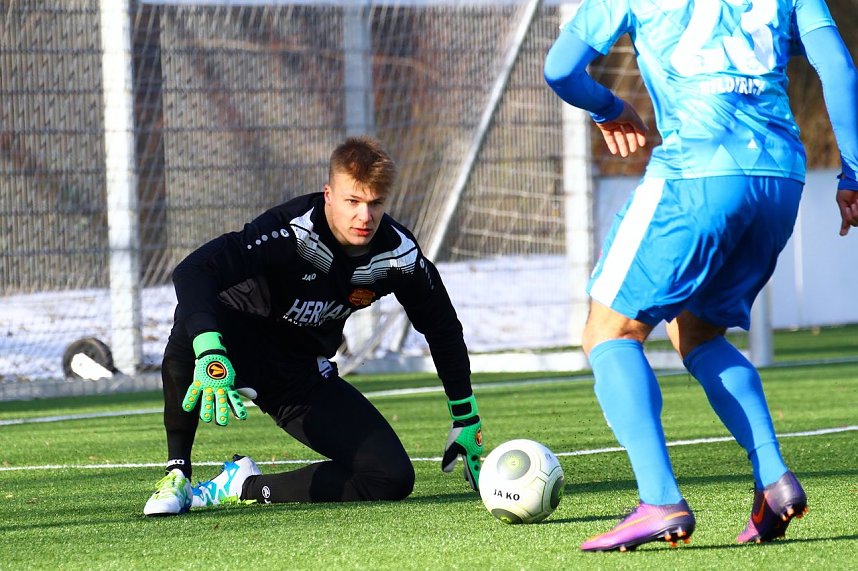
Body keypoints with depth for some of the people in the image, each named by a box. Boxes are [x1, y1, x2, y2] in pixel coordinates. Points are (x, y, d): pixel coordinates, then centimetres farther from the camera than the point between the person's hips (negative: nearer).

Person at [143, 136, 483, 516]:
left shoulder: (399, 256, -14)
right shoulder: (292, 231, -29)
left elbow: (443, 328, 6)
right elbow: (192, 272, -41)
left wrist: (465, 418, 8)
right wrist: (210, 354, -57)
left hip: (306, 377, 5)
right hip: (239, 345, -5)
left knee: (393, 479, -15)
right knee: (192, 320, -42)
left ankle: (246, 487, -1)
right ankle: (176, 477, -26)